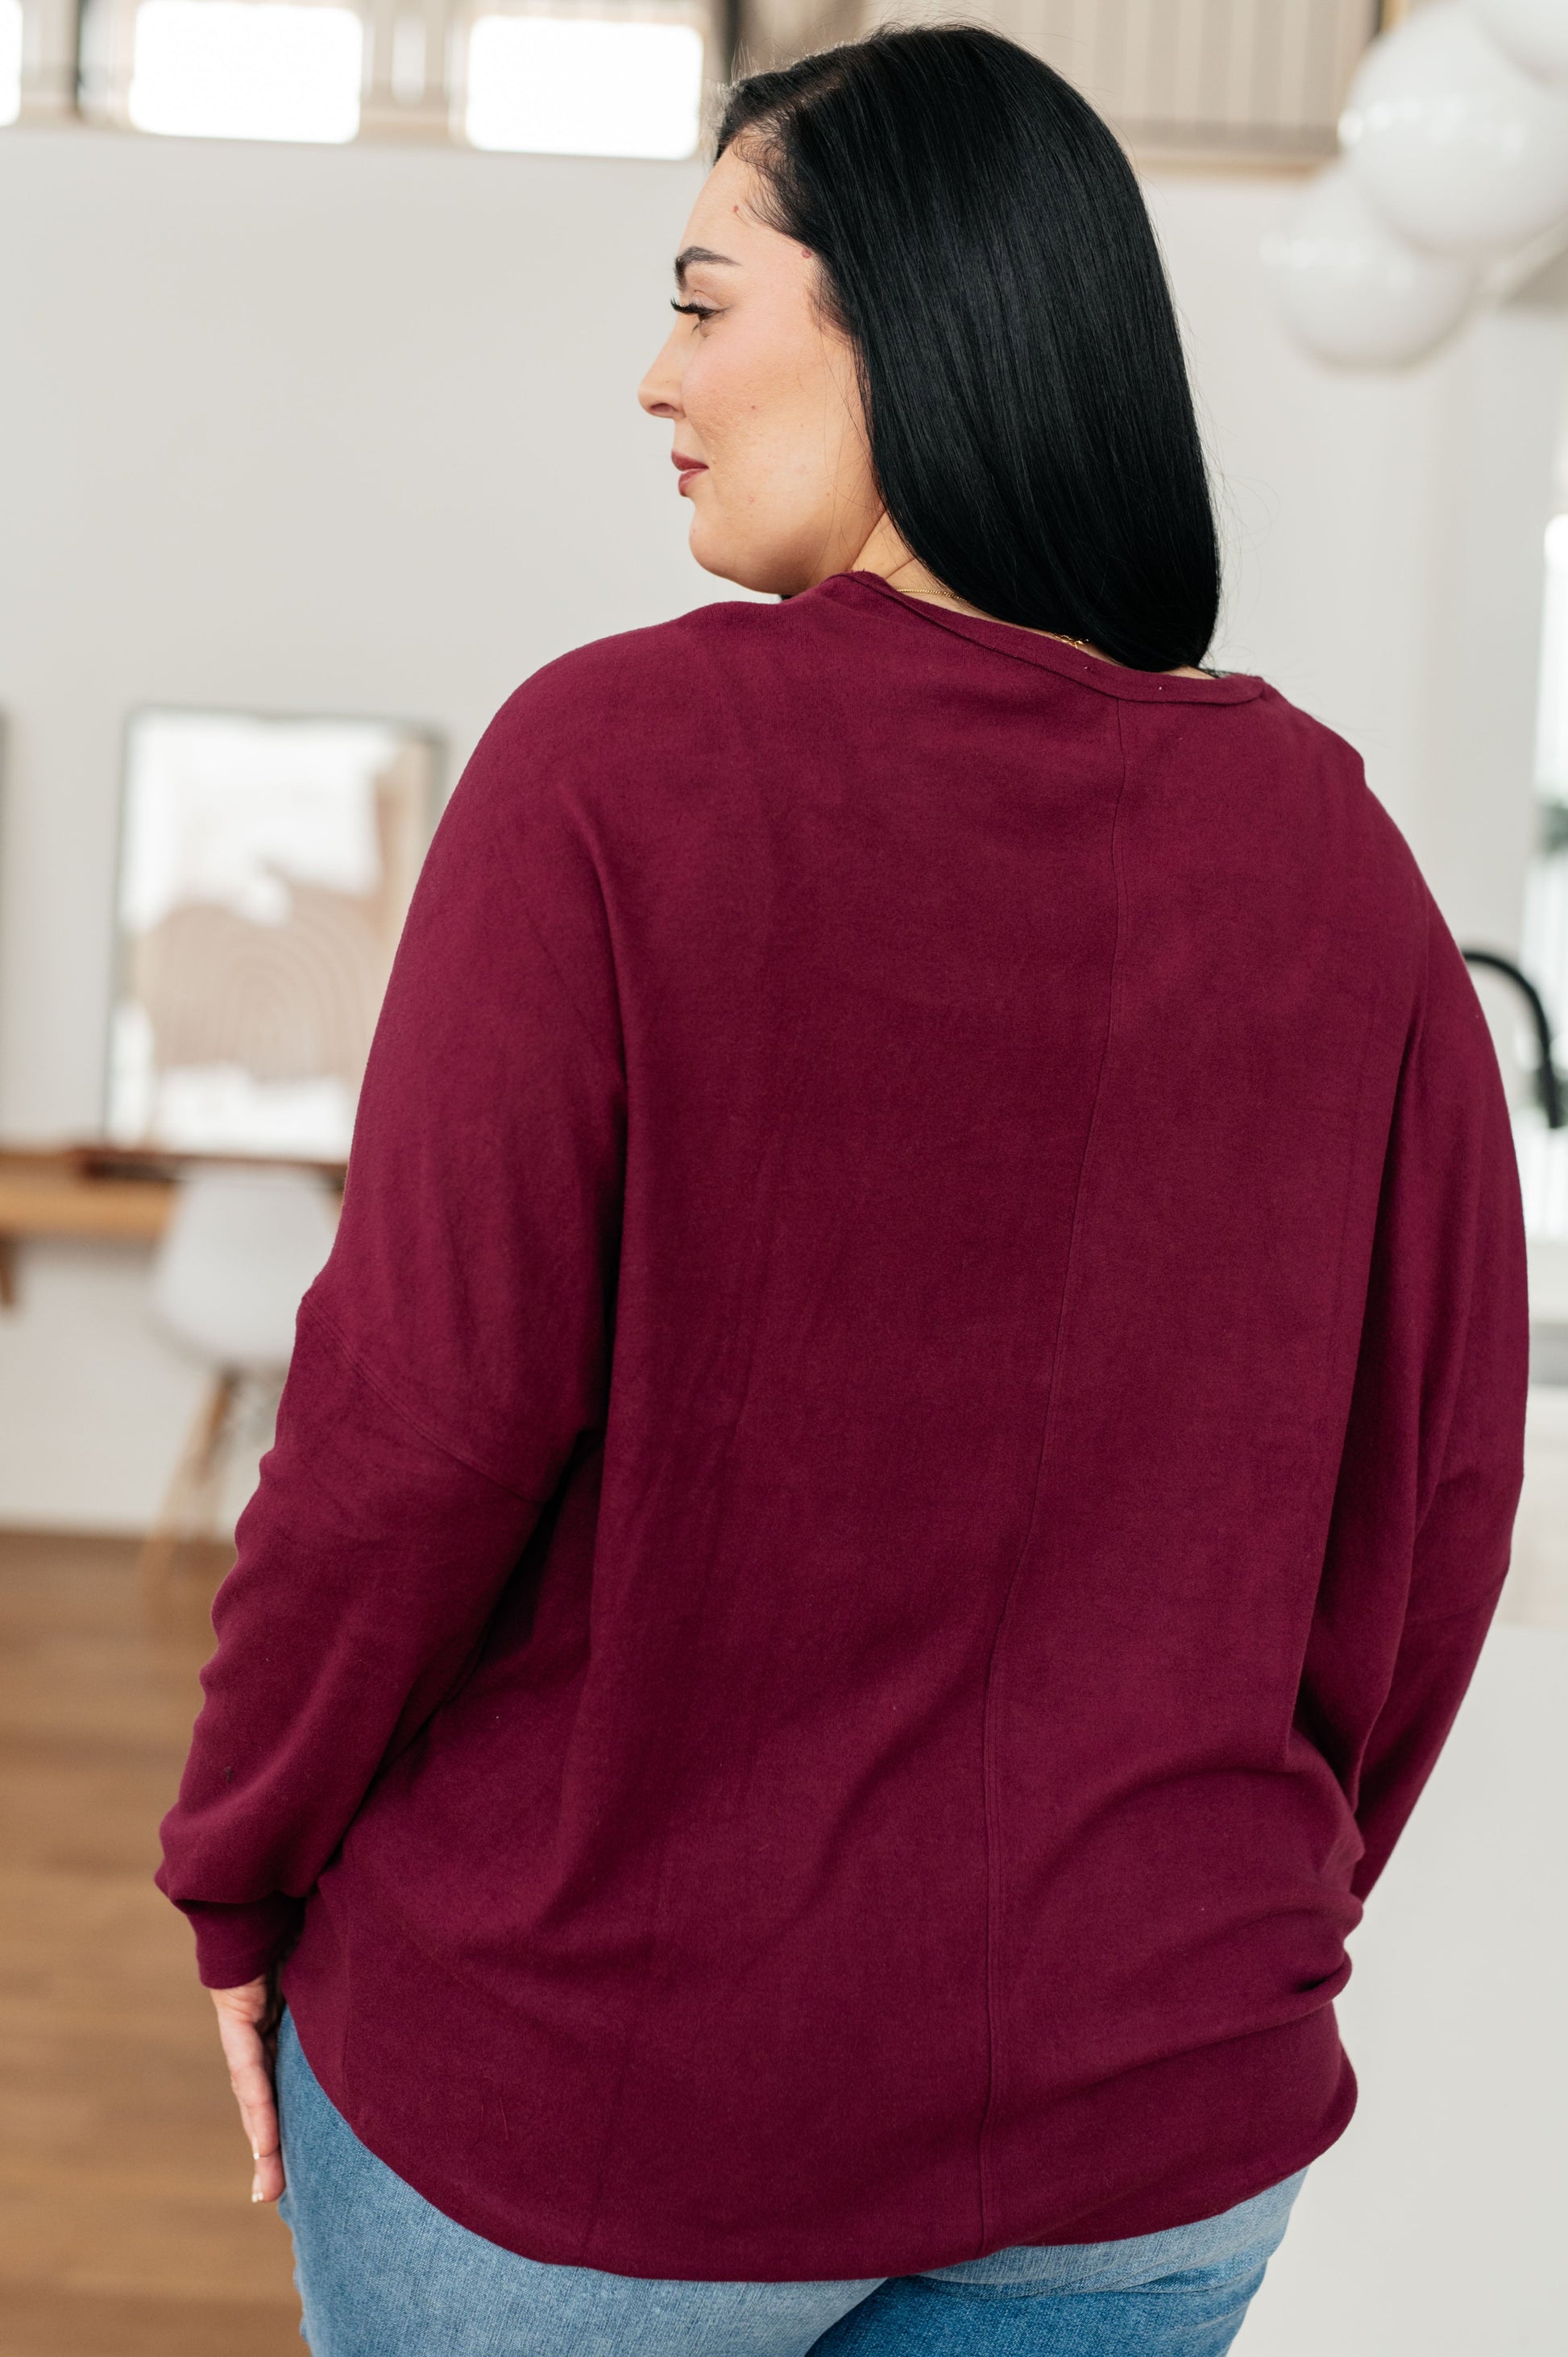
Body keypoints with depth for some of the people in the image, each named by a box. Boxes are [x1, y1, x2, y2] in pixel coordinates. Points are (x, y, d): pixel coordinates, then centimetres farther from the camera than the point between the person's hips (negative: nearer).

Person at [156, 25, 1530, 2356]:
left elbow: (426, 1416, -17)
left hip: (595, 2069, -3)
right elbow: (1440, 1477, 1)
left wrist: (243, 1877, -1)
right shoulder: (1329, 848, -3)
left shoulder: (614, 765, -15)